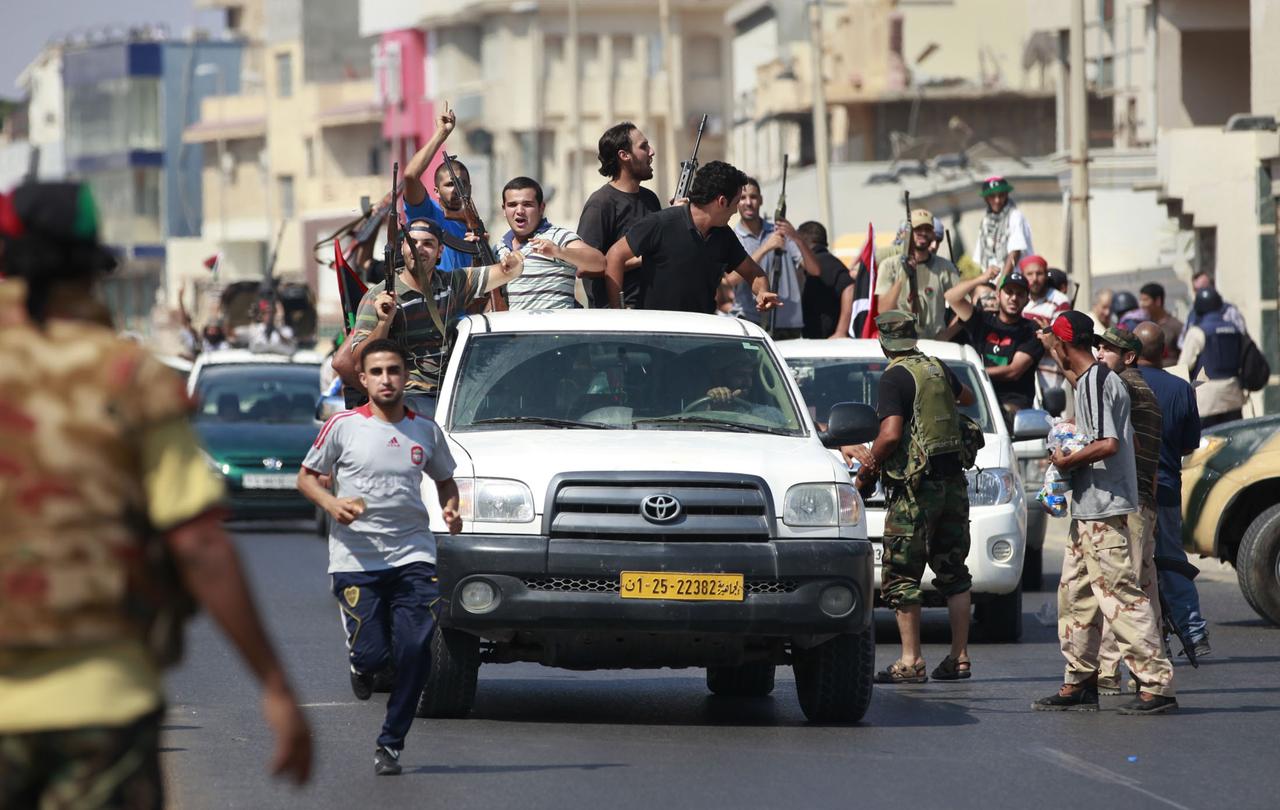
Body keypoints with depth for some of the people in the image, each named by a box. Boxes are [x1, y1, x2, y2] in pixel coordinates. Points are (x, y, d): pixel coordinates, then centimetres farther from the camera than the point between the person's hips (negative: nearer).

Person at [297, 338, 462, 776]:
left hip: (413, 556, 2)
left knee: (415, 650, -10)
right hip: (356, 557, -2)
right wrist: (332, 504, -12)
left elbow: (445, 479, 25)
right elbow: (306, 477, 8)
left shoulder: (426, 431, 9)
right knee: (374, 653, -8)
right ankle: (362, 663, 32)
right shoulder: (343, 426, 0)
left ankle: (390, 744, 5)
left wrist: (450, 508, 3)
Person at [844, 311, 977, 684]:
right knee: (953, 573, 13)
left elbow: (890, 434, -23)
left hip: (916, 488, -7)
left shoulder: (895, 377, -13)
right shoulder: (938, 368, 10)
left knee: (901, 577, -2)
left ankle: (910, 662, -6)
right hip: (954, 482, 7)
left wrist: (869, 467, -7)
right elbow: (966, 397, 31)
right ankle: (959, 658, 13)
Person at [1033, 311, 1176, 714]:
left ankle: (1157, 683, -13)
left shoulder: (1094, 382, -15)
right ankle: (1079, 683, 19)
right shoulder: (1095, 378, 16)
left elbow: (1108, 444, -24)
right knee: (1076, 593, 14)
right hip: (1087, 510, 11)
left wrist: (1067, 461, -11)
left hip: (1103, 509, -11)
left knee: (1120, 593, -12)